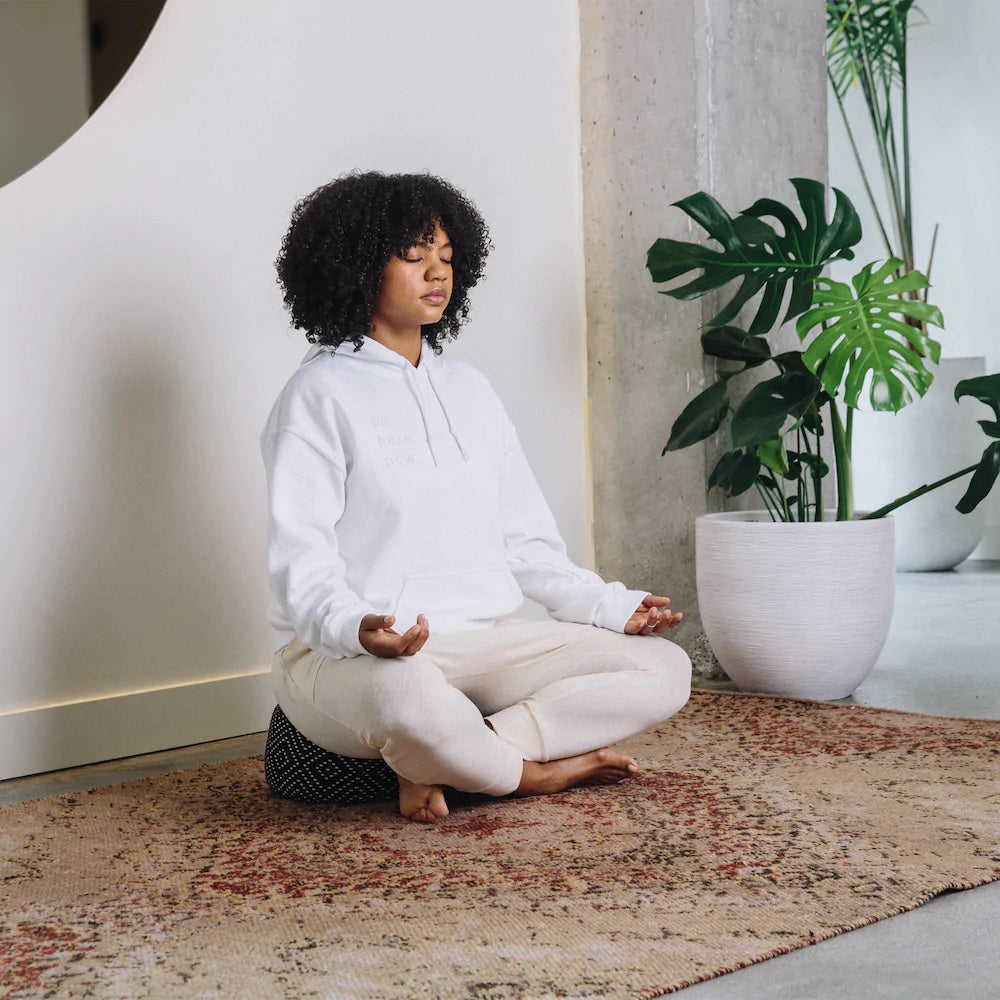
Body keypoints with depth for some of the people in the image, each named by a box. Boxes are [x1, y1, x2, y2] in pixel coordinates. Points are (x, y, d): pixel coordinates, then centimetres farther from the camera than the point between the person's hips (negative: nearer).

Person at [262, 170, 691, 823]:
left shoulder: (469, 390, 21)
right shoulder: (321, 395, 0)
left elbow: (524, 541, 21)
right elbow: (303, 560, -10)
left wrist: (608, 604, 6)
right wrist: (355, 627, -31)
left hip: (485, 643, 7)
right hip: (355, 655, -7)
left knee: (664, 670, -10)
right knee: (406, 693, -42)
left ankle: (438, 764, -20)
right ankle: (533, 772, -12)